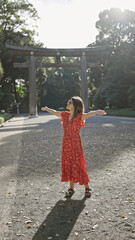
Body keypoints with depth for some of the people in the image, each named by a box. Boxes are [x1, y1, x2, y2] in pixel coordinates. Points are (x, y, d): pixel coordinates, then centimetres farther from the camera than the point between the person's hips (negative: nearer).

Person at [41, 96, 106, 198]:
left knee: (78, 165, 0)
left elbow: (88, 114, -33)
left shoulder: (80, 116, -11)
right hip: (66, 144, 5)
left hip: (76, 144, -5)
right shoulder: (65, 115, 6)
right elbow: (54, 112, 25)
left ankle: (87, 188, 17)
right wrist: (46, 108, 42)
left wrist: (96, 112, -54)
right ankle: (71, 188, 23)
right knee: (68, 165, 9)